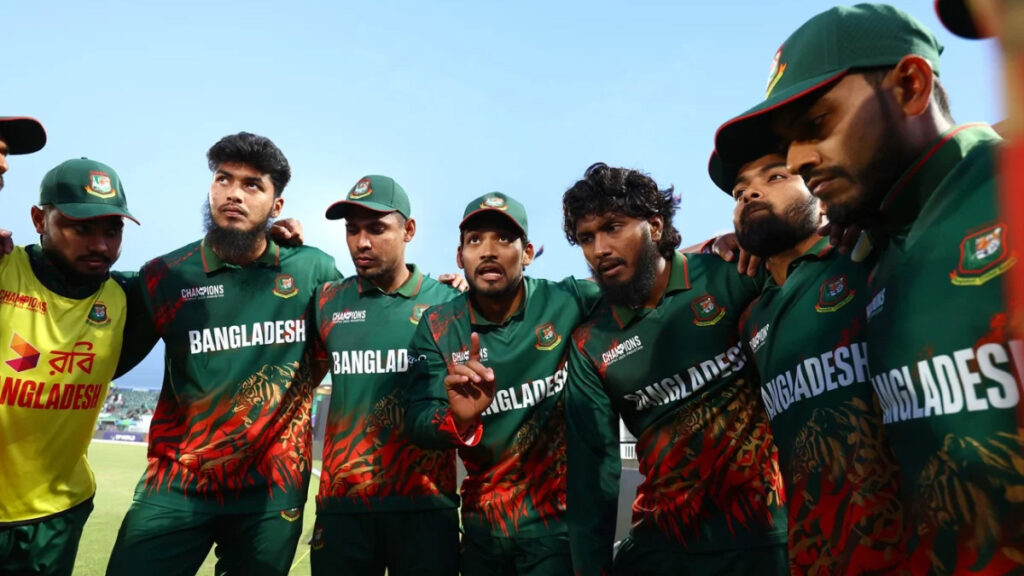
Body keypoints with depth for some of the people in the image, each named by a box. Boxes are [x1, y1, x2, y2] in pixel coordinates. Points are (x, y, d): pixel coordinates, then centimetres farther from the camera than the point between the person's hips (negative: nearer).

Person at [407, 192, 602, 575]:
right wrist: (459, 420, -37)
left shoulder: (567, 303, -13)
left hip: (559, 516, -3)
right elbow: (417, 424, -15)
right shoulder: (438, 327, -7)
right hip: (482, 519, 3)